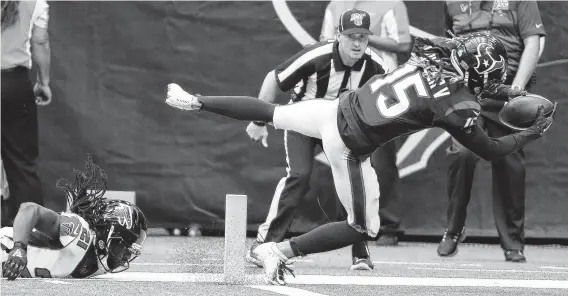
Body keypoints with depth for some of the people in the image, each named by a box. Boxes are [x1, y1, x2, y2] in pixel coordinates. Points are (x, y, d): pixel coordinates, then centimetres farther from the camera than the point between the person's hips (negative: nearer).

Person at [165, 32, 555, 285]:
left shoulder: (432, 56, -3)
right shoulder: (457, 108, -22)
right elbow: (490, 151, -9)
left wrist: (499, 91, 21)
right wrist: (534, 133, 2)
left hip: (338, 107, 6)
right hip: (349, 146, -6)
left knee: (271, 112, 28)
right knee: (364, 230, 11)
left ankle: (195, 102, 31)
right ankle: (281, 251, 5)